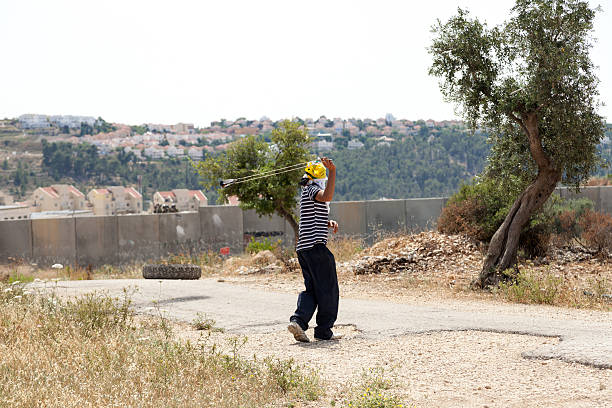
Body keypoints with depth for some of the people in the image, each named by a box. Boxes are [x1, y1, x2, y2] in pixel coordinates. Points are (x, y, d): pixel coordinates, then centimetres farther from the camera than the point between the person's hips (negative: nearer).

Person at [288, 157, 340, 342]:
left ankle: (298, 321, -6)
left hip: (303, 248, 10)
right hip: (316, 246, -10)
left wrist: (329, 223, 12)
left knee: (311, 288, 11)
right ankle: (324, 330, 4)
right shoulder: (312, 188, -7)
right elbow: (326, 197, -31)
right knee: (328, 289, 0)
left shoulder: (307, 193, 23)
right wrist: (333, 172, -33)